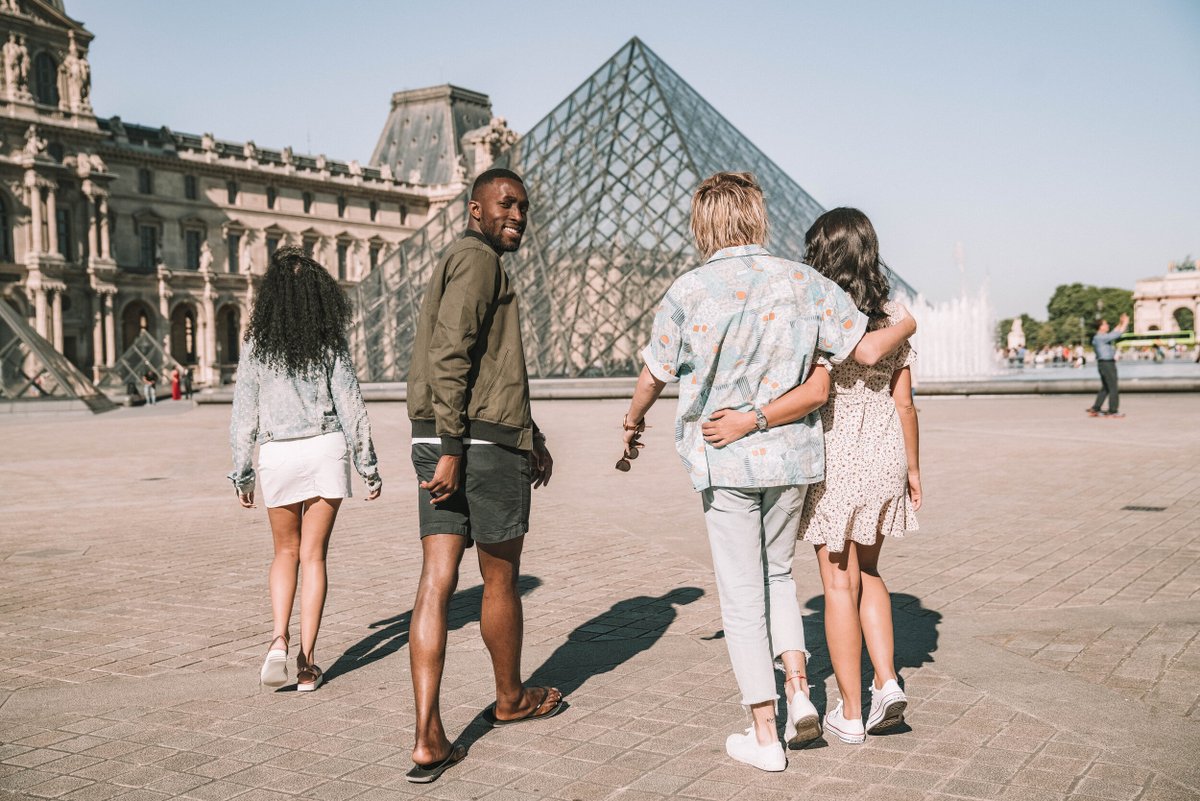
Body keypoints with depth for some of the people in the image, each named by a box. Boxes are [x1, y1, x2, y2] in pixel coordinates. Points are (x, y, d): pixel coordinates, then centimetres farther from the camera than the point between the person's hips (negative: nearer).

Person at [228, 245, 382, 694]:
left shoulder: (257, 342, 0)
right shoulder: (330, 340, -2)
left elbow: (244, 411, 2)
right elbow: (349, 405, -2)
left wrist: (241, 473, 10)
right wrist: (368, 464, 5)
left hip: (278, 454, 0)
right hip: (327, 448, 0)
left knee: (286, 553, 18)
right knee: (313, 556, 7)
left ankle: (279, 638, -4)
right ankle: (307, 663, 6)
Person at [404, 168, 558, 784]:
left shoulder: (458, 263, 25)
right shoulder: (478, 260, -7)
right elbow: (450, 356, -19)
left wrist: (531, 435, 32)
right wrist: (453, 448, -23)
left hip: (441, 444, 9)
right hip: (487, 442, -9)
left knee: (436, 582, 1)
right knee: (501, 579, 10)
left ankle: (429, 739, -1)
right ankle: (510, 699, 30)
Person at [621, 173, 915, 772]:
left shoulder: (688, 291, -7)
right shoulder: (801, 282, -3)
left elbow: (655, 373, 5)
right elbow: (867, 350, -2)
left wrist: (632, 420, 25)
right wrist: (907, 326, 19)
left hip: (725, 459, -3)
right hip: (791, 456, 3)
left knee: (741, 593, 6)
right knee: (776, 571, 24)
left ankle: (764, 733, 12)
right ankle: (798, 688, 10)